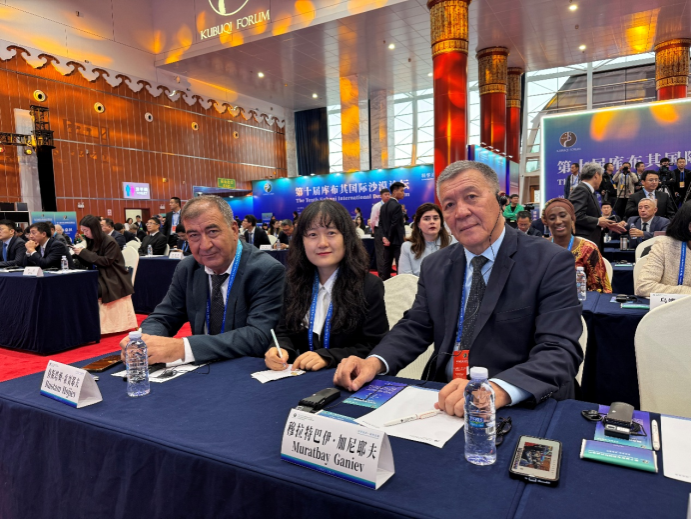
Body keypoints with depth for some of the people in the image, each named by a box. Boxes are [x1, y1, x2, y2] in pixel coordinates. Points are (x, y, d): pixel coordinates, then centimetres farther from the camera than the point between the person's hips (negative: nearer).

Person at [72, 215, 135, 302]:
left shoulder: (110, 241, -12)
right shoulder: (92, 242, 10)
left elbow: (106, 262, -20)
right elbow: (88, 263, 11)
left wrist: (84, 252, -19)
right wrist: (79, 254, -8)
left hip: (113, 279, -7)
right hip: (99, 276, 7)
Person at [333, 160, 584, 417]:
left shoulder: (552, 263, -8)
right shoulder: (435, 267, 8)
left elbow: (560, 352, -16)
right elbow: (414, 328, 8)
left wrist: (498, 390, -35)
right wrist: (374, 362, -12)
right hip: (443, 401, 4)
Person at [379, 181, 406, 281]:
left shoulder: (384, 206, 12)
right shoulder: (397, 206, -14)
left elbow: (381, 223, 9)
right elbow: (395, 225, -17)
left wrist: (384, 237, 1)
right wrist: (389, 239, -8)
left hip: (387, 241, 8)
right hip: (397, 240, -8)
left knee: (387, 264, 10)